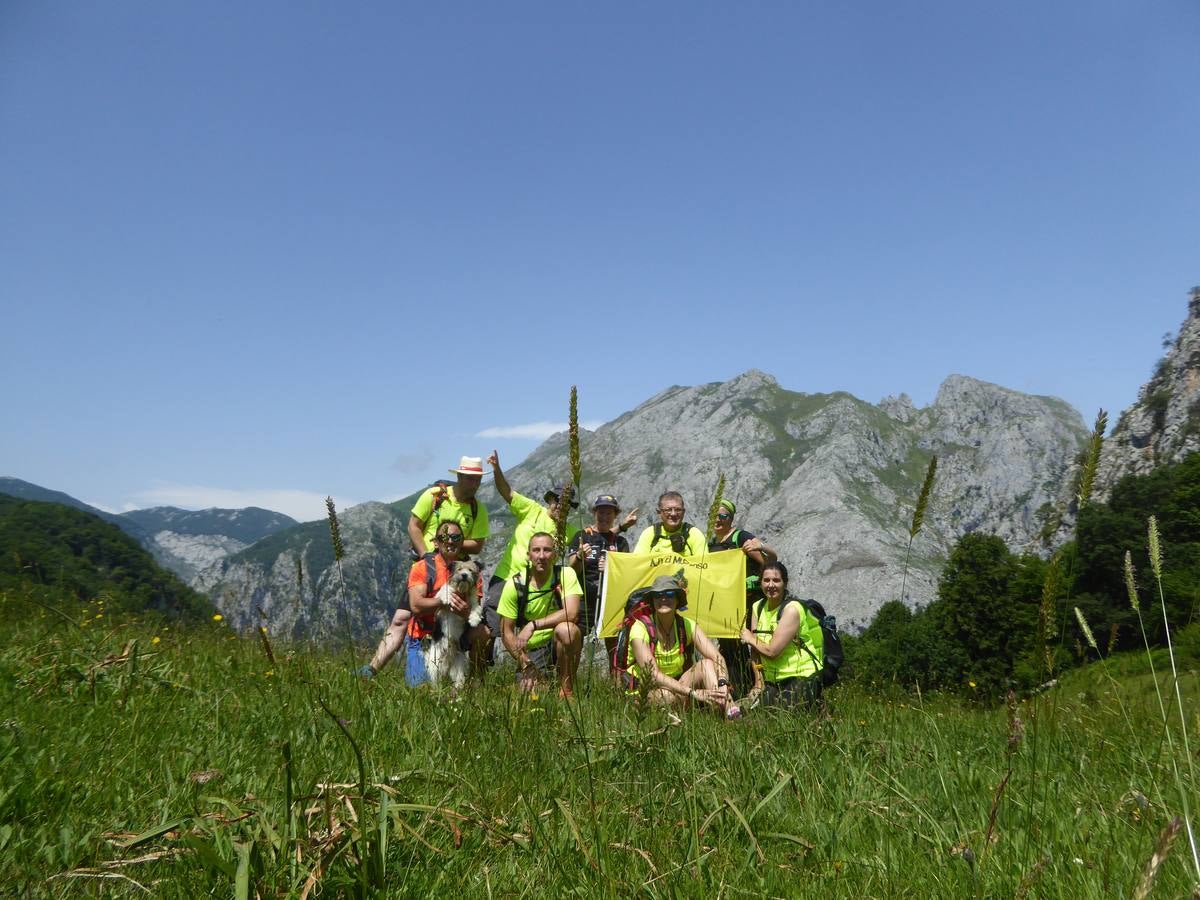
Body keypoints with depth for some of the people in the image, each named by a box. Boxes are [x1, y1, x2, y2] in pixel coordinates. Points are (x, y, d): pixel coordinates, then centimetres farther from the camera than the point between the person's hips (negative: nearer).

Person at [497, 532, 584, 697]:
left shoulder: (565, 574, -11)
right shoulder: (515, 584, -7)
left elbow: (571, 613, -25)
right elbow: (506, 631, -5)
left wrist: (533, 625, -29)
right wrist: (525, 663, -15)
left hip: (560, 641, -1)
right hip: (531, 649, 1)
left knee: (565, 629, -34)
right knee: (528, 693, -19)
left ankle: (567, 689, -15)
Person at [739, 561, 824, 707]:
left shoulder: (792, 609, -16)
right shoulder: (758, 607, 6)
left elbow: (772, 651, -20)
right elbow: (756, 649, 6)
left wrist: (750, 639, -5)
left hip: (800, 678, -6)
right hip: (772, 681, 6)